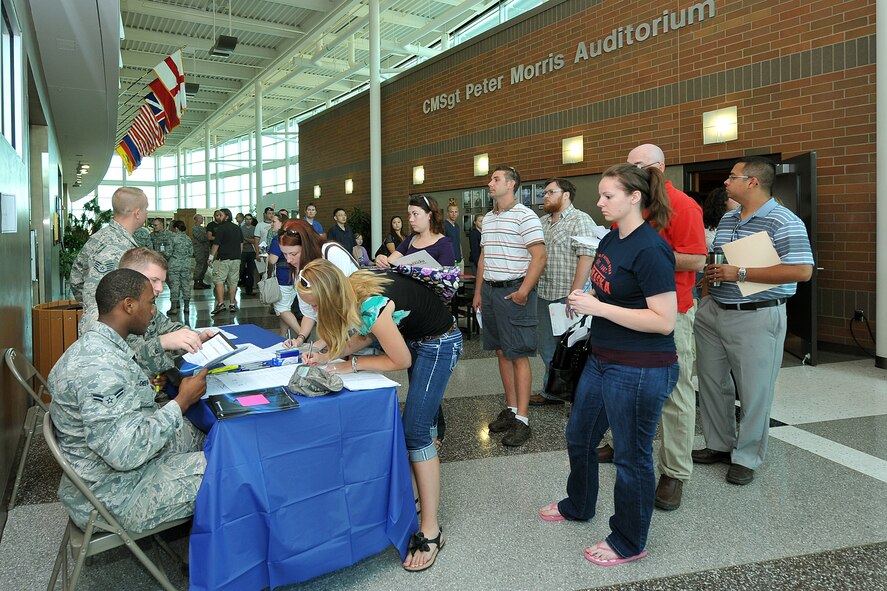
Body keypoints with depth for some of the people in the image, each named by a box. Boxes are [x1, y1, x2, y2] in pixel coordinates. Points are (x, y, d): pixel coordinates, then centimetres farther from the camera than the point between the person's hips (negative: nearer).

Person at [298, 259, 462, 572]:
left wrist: (352, 365, -15)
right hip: (414, 337, 9)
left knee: (415, 432, -10)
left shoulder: (374, 308, -35)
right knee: (420, 420, 21)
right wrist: (328, 355, -8)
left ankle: (431, 531, -3)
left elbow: (402, 361, -21)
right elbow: (365, 336, 3)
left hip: (440, 343, -9)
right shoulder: (352, 288, -12)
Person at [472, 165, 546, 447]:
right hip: (490, 290, 8)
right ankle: (511, 409, 22)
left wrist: (523, 292, -20)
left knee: (518, 355, -4)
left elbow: (539, 257, -15)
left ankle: (522, 420, 2)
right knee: (502, 352, 12)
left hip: (513, 291, -8)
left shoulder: (525, 216, -9)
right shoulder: (488, 218, 15)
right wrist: (479, 291, 17)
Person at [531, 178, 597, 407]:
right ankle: (551, 392, 30)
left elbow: (586, 257, -17)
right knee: (546, 346, 15)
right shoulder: (541, 223, 15)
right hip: (544, 294, 7)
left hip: (567, 296, -7)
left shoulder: (580, 220, -8)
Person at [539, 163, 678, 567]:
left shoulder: (650, 250, -20)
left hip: (640, 370, -10)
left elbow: (664, 321, -24)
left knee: (631, 456, 8)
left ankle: (629, 542, 30)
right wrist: (582, 302, 1)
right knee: (579, 436, 24)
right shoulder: (611, 239, 7)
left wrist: (598, 307, -23)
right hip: (602, 361, 10)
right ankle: (578, 506, 48)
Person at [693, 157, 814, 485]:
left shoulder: (784, 222, -12)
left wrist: (740, 274, -22)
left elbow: (802, 270, -22)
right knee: (711, 383, 14)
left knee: (754, 391, 3)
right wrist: (710, 271, 4)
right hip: (713, 312, 8)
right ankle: (720, 445, 31)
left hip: (756, 317, -7)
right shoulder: (727, 219, 12)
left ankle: (746, 457, 19)